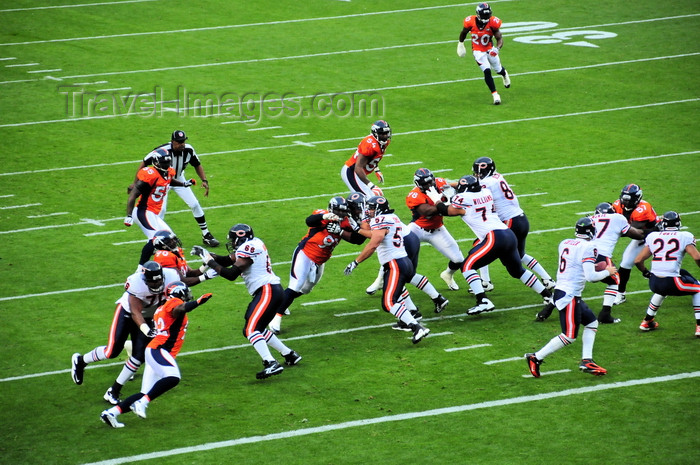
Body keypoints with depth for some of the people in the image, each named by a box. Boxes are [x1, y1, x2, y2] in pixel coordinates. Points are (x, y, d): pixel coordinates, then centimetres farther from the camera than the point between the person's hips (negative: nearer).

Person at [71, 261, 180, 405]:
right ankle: (80, 361, 21)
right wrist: (146, 330, -45)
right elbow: (135, 313, -30)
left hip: (148, 317, 4)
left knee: (139, 356, -5)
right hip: (127, 312, -4)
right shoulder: (137, 283, -36)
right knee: (112, 352, -9)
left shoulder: (171, 277, -25)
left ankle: (114, 391, 9)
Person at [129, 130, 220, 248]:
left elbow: (197, 165, 0)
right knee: (161, 209, -17)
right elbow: (144, 163, -21)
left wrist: (204, 180, -13)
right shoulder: (162, 151, -33)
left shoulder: (189, 150, -20)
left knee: (194, 204, -1)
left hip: (178, 179, 4)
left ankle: (206, 235, 13)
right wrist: (135, 183, -19)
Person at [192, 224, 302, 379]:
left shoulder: (248, 248, -12)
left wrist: (210, 262, -9)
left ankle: (271, 364, -31)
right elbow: (228, 260, 20)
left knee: (251, 329, -18)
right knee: (255, 330, 20)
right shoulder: (252, 244, 16)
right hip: (266, 291, 10)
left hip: (268, 291, -10)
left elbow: (231, 274, -17)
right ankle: (289, 355, 26)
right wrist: (207, 254, 9)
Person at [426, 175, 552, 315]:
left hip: (494, 238, -8)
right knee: (518, 271, 26)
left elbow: (446, 211, 11)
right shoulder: (486, 192, 17)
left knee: (467, 266, -3)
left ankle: (483, 302, -18)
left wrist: (436, 199, 28)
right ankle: (548, 295, 30)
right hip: (510, 235, 8)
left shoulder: (463, 199, -1)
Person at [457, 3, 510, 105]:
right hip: (478, 51, -1)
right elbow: (464, 32, 2)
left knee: (498, 69, 17)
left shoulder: (493, 23, -21)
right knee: (487, 71, -15)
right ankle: (495, 94, -5)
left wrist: (497, 48, -35)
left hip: (490, 49, 1)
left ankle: (504, 74, 57)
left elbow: (499, 38, -16)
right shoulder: (471, 22, -20)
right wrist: (460, 43, 15)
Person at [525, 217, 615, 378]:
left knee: (592, 323, 19)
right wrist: (607, 272, -2)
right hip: (569, 296, -9)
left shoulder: (564, 243, 9)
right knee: (569, 336, -3)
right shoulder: (588, 247, -15)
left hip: (560, 291, 9)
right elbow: (590, 276, -19)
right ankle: (536, 358, -2)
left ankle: (587, 361, 16)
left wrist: (593, 267, 21)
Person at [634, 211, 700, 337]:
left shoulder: (652, 237, 10)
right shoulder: (685, 237, 0)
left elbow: (638, 261, 10)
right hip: (671, 282, -4)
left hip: (654, 283, 4)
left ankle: (647, 321, 44)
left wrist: (646, 272, 29)